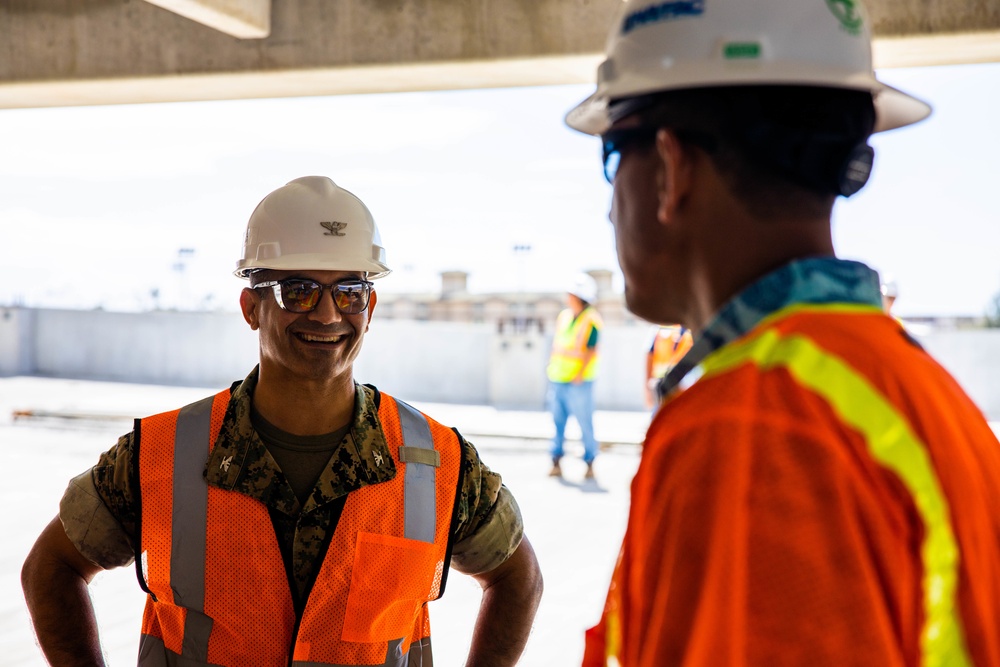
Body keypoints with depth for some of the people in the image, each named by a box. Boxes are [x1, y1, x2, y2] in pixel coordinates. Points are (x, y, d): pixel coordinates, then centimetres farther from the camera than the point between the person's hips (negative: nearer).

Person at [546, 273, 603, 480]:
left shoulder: (591, 320, -9)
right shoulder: (564, 316, 11)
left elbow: (591, 350, -12)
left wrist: (581, 373, -18)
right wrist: (551, 365, 12)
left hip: (578, 382, -6)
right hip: (557, 378, 6)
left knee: (585, 423, -1)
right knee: (557, 421, 9)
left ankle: (589, 463, 8)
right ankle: (556, 462, 15)